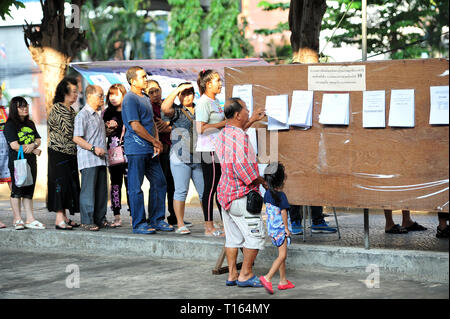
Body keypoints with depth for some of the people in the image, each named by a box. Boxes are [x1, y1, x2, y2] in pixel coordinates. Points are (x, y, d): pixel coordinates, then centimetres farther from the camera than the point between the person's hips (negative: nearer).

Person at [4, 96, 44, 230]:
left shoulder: (30, 124, 16)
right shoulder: (10, 125, -6)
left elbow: (38, 140, 12)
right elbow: (14, 145, -13)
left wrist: (32, 145, -12)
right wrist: (34, 150, -8)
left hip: (31, 162, 6)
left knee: (29, 191, 6)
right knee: (17, 190, -3)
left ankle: (30, 219, 7)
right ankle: (17, 219, 4)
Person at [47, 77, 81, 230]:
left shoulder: (71, 110, 15)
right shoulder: (57, 109, -12)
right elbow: (68, 132, -19)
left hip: (70, 153, 9)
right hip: (59, 152, -9)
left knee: (70, 182, 7)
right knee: (61, 182, -10)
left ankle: (63, 216, 12)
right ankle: (59, 219, -10)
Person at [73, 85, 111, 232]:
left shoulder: (98, 115, 19)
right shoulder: (82, 115, -9)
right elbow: (77, 138, -15)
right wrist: (93, 148, -20)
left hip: (100, 159, 9)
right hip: (88, 159, -9)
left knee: (102, 190, 10)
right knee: (88, 190, -7)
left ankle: (100, 219, 17)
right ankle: (87, 221, -4)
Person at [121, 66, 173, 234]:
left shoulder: (145, 99, 19)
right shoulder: (130, 99, -10)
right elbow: (135, 126, -16)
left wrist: (157, 141, 3)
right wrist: (155, 141, -10)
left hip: (150, 151, 9)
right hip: (136, 149, -9)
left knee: (160, 183, 10)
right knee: (136, 187, -3)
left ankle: (157, 220, 18)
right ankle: (139, 224, 2)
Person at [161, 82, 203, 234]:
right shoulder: (177, 111, 4)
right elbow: (165, 108, -18)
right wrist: (177, 90, -15)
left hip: (199, 158, 4)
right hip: (180, 157, -4)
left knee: (204, 191, 3)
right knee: (181, 190, -5)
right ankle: (180, 224, -1)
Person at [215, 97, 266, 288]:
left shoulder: (223, 134, 11)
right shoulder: (239, 137, -19)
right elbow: (241, 165, -27)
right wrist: (258, 180, -13)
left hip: (225, 192, 10)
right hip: (241, 194, -10)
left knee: (232, 236, 13)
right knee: (255, 235, -1)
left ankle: (232, 274, 16)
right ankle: (246, 274, 2)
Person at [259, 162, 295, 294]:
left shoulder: (267, 194, 5)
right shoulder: (281, 195, -18)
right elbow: (283, 212, -19)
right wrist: (286, 228, -12)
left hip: (271, 228, 8)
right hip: (280, 228, -8)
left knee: (282, 255, 16)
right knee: (282, 255, -7)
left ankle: (283, 281, 21)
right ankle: (267, 278, -19)